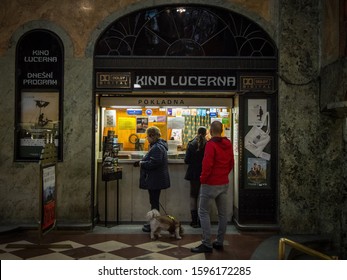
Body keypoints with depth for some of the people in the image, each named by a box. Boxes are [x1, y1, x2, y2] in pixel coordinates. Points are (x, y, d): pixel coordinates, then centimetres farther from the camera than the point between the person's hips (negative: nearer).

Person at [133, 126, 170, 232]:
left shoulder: (156, 148, -20)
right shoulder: (159, 145, 14)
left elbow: (153, 163, -27)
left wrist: (141, 163, -13)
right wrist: (142, 162, 10)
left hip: (155, 181, -11)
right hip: (156, 180, 11)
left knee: (154, 202, -2)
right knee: (154, 202, 17)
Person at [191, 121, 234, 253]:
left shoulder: (211, 144, -16)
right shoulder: (228, 144, 7)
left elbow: (207, 165, -21)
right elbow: (231, 163, 13)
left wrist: (203, 179, -8)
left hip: (211, 183, -7)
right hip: (224, 183, 7)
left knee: (203, 212, 0)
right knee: (222, 213, 12)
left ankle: (207, 244, -1)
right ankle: (219, 242, 21)